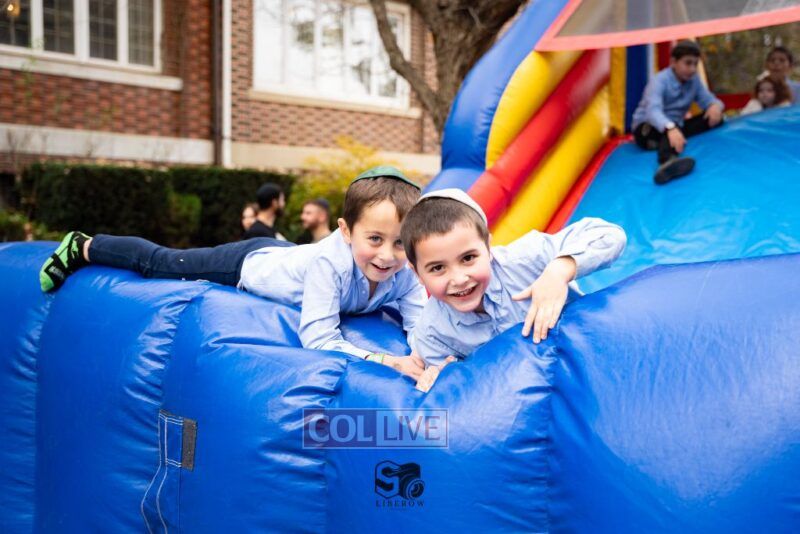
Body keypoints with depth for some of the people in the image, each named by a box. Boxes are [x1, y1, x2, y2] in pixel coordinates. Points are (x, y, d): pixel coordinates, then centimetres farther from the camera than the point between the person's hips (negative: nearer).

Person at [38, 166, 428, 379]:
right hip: (251, 262, -3)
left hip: (284, 256, 3)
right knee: (159, 263, 18)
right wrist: (384, 360, -58)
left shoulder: (404, 271, -31)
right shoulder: (330, 260, -46)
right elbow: (318, 338, -48)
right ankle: (82, 248, 43)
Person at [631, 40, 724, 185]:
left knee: (714, 117, -9)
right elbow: (653, 110, -38)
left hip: (675, 126, 8)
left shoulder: (694, 80, 1)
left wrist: (715, 106, -25)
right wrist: (670, 128, -58)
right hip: (647, 128, -7)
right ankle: (669, 161, -75)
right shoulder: (660, 81, -21)